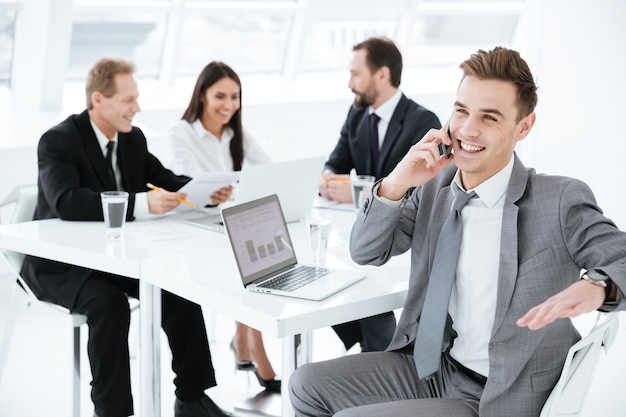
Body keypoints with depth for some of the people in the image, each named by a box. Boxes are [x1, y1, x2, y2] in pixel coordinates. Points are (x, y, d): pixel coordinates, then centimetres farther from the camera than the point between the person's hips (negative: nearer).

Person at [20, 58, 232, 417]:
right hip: (62, 262, -6)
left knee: (180, 288, -10)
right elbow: (67, 201, -36)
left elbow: (165, 179, 6)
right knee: (109, 303, -33)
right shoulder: (58, 141, -20)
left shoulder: (134, 138, 3)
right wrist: (141, 204, -45)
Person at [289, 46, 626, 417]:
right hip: (428, 365, 6)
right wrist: (395, 185, -15)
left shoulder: (562, 202, -16)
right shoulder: (436, 184, 1)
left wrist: (596, 286, -45)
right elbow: (366, 253, 4)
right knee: (308, 385, 2)